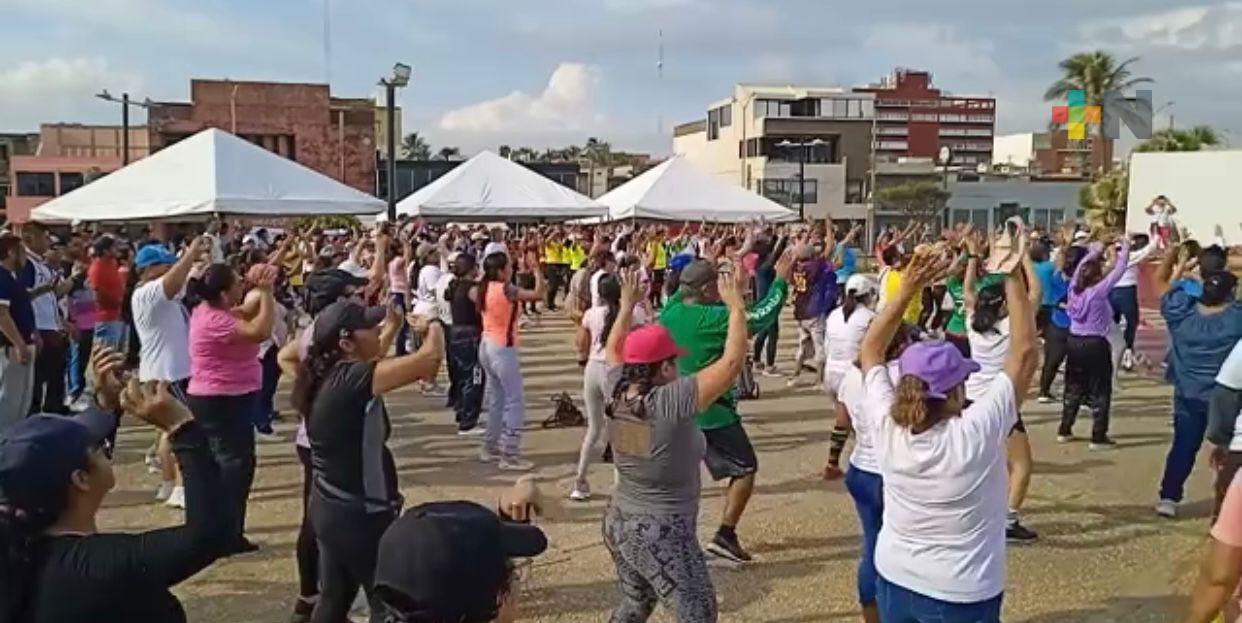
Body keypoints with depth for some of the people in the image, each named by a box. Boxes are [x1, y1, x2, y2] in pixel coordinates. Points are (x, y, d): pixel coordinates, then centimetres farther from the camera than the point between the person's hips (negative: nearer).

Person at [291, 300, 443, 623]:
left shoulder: (328, 376, 1)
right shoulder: (352, 379, -25)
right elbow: (430, 358, -31)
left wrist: (393, 326, 14)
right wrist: (434, 326, -11)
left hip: (329, 507, 9)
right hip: (359, 514, -9)